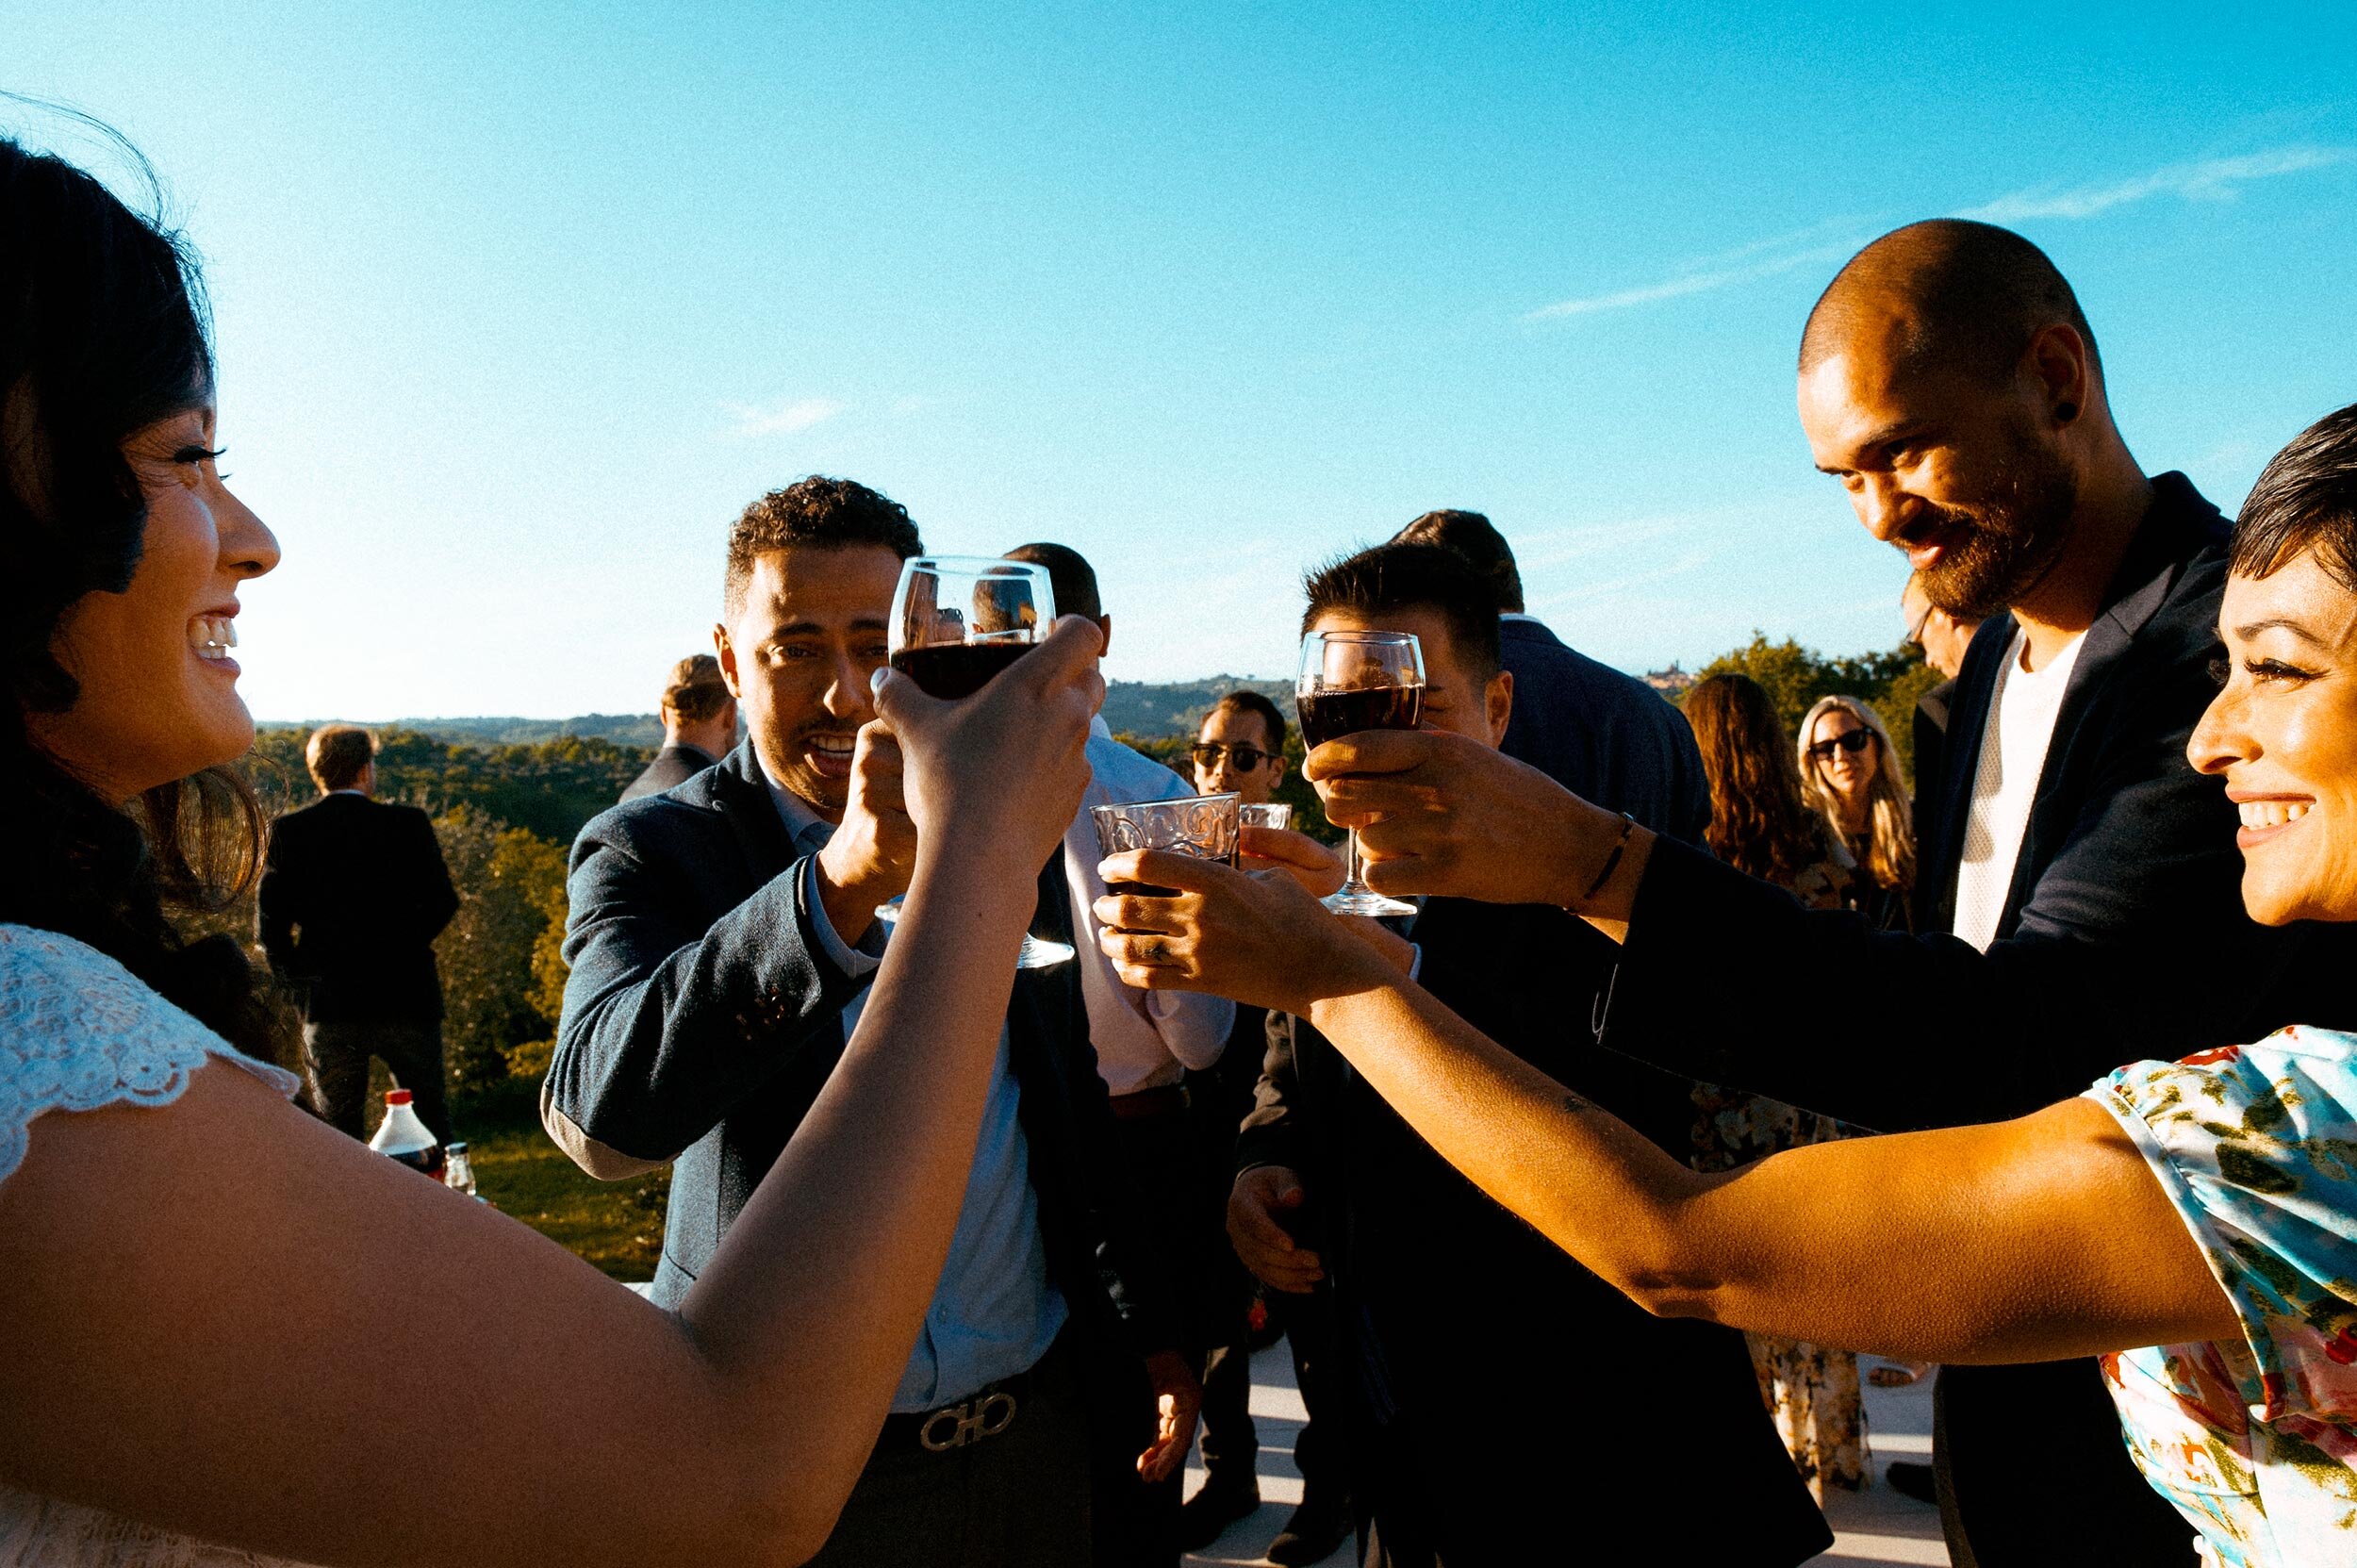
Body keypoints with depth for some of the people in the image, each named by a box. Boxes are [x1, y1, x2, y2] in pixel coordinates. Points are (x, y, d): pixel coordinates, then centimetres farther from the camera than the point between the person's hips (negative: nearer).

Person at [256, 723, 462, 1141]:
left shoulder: (286, 831, -1)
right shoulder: (407, 824, -6)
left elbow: (270, 919, -4)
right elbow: (442, 902, -8)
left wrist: (295, 980, 7)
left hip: (326, 1005, 1)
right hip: (404, 996, -1)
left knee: (336, 1126, 12)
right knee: (428, 1116, 11)